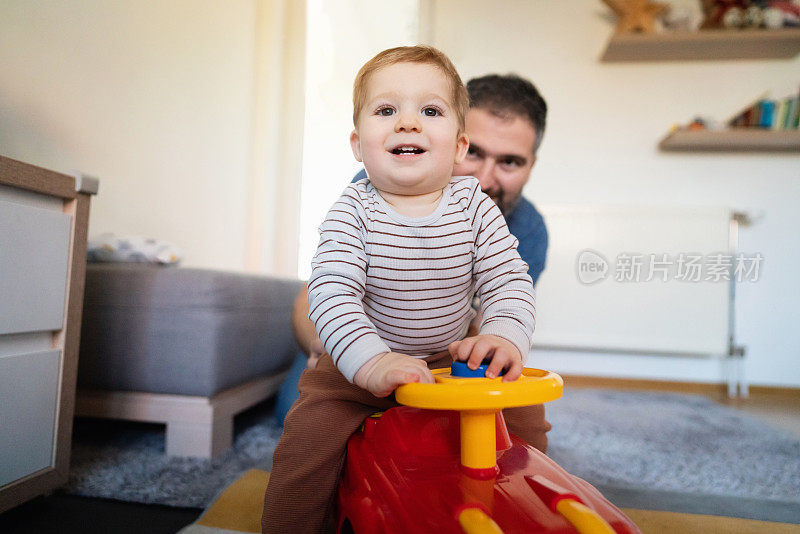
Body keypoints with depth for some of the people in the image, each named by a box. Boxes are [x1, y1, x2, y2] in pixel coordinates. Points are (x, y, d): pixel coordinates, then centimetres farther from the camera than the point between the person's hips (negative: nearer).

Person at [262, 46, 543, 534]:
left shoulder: (474, 206, -11)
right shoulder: (354, 210, -17)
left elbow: (509, 278, -13)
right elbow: (332, 291, -27)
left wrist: (505, 336, -33)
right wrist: (371, 360, -42)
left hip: (452, 360, 2)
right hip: (359, 367, -2)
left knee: (523, 417, 0)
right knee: (309, 438, -15)